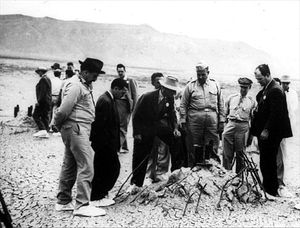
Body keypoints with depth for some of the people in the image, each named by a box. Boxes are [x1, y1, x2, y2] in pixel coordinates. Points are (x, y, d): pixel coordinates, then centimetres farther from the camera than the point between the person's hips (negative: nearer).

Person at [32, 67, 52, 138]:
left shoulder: (43, 79, -13)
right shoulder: (48, 79, 17)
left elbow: (43, 91, -20)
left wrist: (39, 101, -19)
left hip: (43, 101, -10)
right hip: (48, 101, 10)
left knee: (35, 115, -7)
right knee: (45, 116, 11)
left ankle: (42, 130, -16)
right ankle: (46, 132, 11)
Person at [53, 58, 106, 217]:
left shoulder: (85, 86, 17)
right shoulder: (75, 85, -15)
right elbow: (63, 110, -19)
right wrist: (57, 125, -3)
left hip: (80, 129, 10)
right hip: (76, 128, -10)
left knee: (70, 166, 14)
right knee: (86, 166, -8)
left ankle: (63, 202, 24)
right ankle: (82, 205, -2)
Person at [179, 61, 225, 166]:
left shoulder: (215, 85, 12)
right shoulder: (190, 86, 6)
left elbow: (221, 104, 13)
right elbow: (183, 105, 6)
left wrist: (221, 121, 7)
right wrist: (183, 121, 0)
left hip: (212, 118, 1)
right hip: (194, 118, -1)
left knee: (213, 146, 1)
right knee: (195, 146, 3)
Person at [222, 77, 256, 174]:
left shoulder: (252, 101, 8)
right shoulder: (231, 98, 11)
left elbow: (253, 118, 11)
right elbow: (225, 113, 16)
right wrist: (223, 124, 10)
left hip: (243, 126, -1)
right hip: (230, 124, 1)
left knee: (240, 152, 5)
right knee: (227, 152, -3)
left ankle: (239, 174, 17)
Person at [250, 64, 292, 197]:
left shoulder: (275, 90, -17)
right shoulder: (265, 89, 13)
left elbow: (275, 114, -21)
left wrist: (266, 130, -19)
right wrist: (255, 127, 10)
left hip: (270, 134, -9)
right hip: (263, 132, 9)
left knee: (268, 162, -1)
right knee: (265, 162, 15)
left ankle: (271, 191, 11)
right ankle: (266, 187, 26)